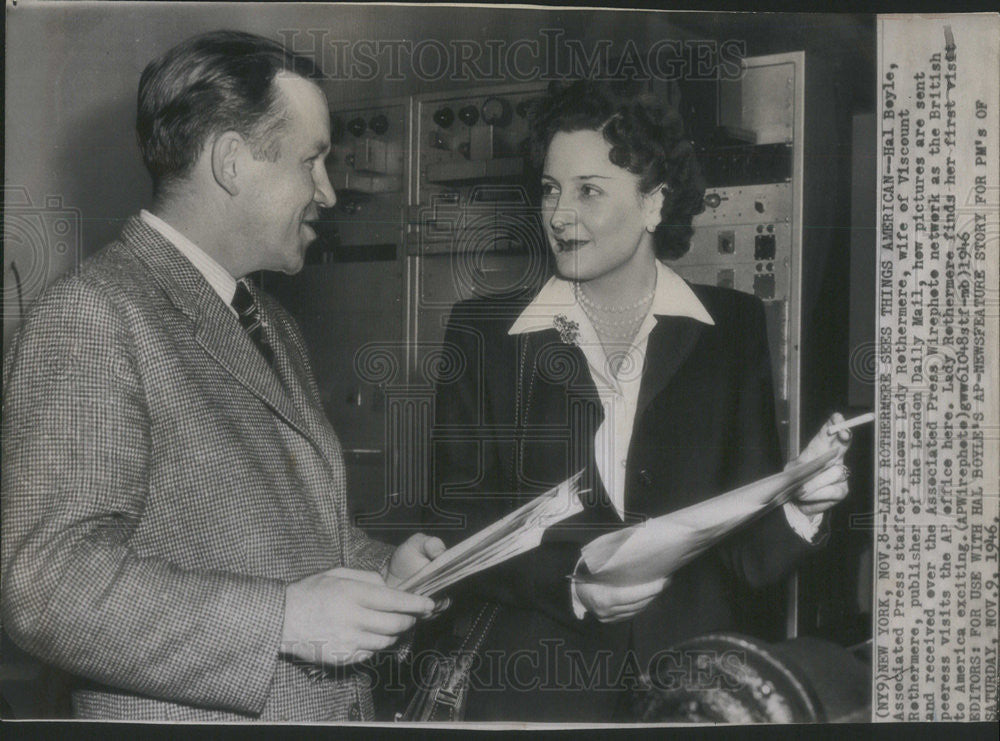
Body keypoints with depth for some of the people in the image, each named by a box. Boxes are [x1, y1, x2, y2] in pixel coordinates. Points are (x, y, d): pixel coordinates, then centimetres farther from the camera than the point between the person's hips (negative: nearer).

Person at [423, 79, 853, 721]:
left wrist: (799, 510, -18)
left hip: (698, 675, 1)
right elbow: (457, 525, -2)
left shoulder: (735, 328, 1)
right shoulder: (484, 332, 1)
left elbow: (750, 553, 2)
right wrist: (569, 587, -15)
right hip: (538, 685, -1)